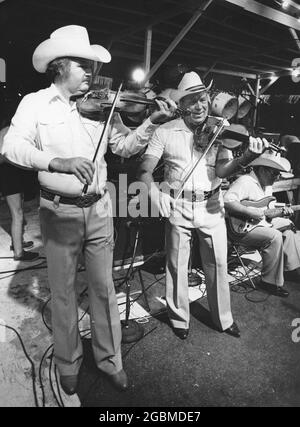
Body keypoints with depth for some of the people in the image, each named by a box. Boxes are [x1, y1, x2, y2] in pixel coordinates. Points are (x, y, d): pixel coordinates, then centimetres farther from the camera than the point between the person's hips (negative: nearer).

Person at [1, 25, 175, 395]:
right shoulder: (35, 103, -1)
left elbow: (124, 147, 6)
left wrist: (152, 122, -10)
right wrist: (58, 162, -34)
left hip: (98, 209, 2)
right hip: (59, 211, -2)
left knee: (103, 288, 11)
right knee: (62, 292, 12)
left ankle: (110, 359, 31)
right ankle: (68, 364, 35)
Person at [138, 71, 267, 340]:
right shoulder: (166, 132, -2)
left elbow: (221, 171, -10)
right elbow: (145, 170, -6)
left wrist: (248, 157, -29)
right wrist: (154, 191, -27)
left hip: (211, 205, 2)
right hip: (177, 206, -1)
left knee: (218, 264, 10)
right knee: (177, 265, 8)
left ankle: (223, 319, 32)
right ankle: (179, 319, 30)